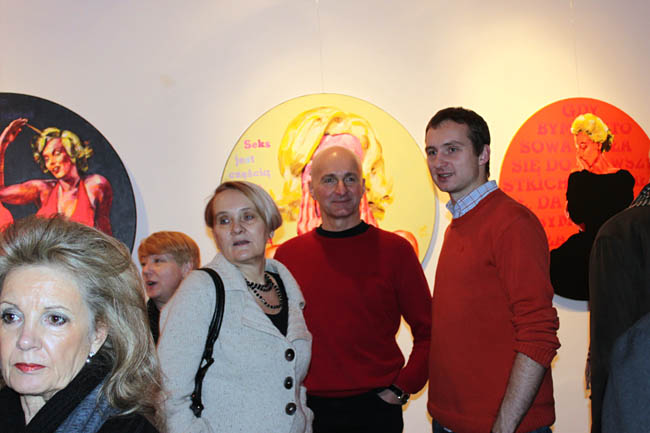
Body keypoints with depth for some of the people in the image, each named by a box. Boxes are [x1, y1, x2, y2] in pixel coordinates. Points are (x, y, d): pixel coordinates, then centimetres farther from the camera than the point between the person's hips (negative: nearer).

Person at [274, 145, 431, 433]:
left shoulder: (394, 250, -4)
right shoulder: (287, 254, 1)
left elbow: (427, 332, 1)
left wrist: (402, 388, -6)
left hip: (375, 409, -1)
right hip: (306, 409, 2)